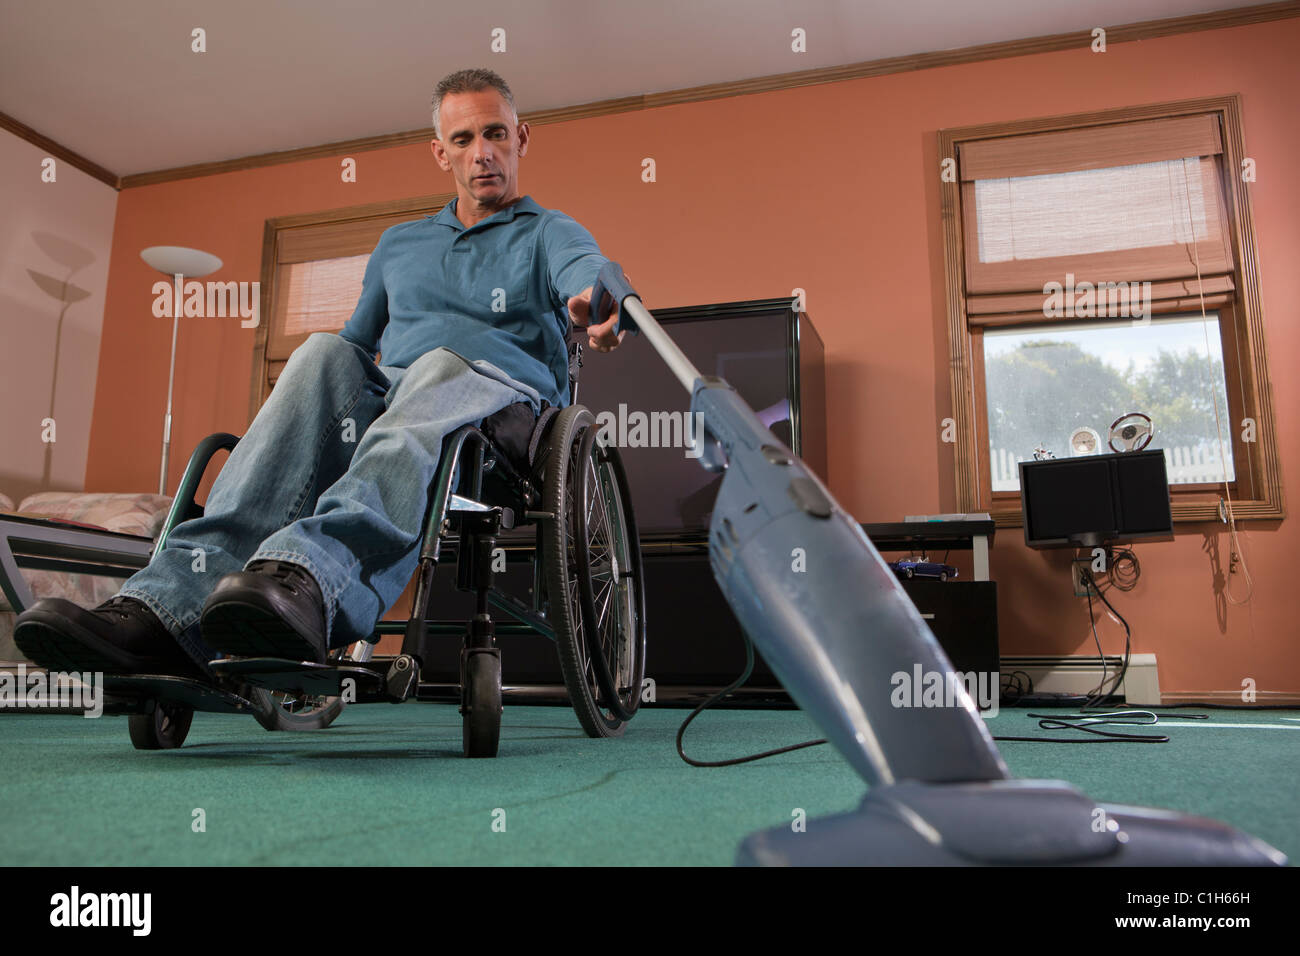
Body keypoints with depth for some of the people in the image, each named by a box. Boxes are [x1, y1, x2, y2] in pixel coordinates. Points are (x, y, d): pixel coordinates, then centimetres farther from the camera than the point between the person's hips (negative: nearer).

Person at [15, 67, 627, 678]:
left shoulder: (548, 233, 16)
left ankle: (306, 578, -64)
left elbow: (586, 268, -9)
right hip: (388, 397, 3)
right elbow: (360, 337, 34)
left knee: (439, 365, -36)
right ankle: (176, 604, -45)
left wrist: (596, 299, -35)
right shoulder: (399, 244, 32)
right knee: (327, 353, -28)